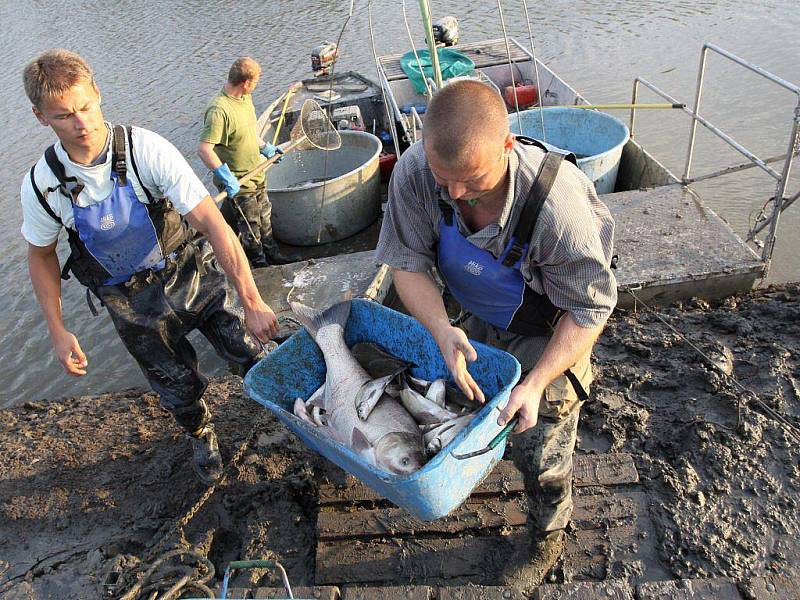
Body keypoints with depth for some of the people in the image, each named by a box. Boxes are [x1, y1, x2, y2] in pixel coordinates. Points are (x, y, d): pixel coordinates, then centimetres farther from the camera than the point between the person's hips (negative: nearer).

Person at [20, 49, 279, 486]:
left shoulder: (146, 150, -24)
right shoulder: (41, 186, -15)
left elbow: (213, 223, -29)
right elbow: (41, 255, 4)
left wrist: (251, 301, -35)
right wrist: (58, 331, -2)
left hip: (192, 274, -1)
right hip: (133, 304, 2)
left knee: (250, 350, 6)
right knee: (178, 387, 14)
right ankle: (202, 437, 48)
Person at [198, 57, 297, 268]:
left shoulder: (245, 98, 0)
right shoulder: (219, 110, -29)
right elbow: (204, 150, -32)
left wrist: (265, 148, 23)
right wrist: (226, 177, -34)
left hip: (256, 175, 9)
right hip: (237, 184, -9)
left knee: (265, 219, 25)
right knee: (250, 229, 10)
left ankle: (272, 254, 44)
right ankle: (259, 263, 29)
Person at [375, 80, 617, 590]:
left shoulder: (556, 203, -41)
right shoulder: (414, 173, -32)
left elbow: (590, 309, -27)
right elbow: (408, 263, -20)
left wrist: (537, 382, -35)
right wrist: (442, 330, -37)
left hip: (551, 328, -3)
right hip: (478, 317, 4)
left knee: (540, 447, 7)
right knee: (472, 393, 26)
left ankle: (547, 537, 38)